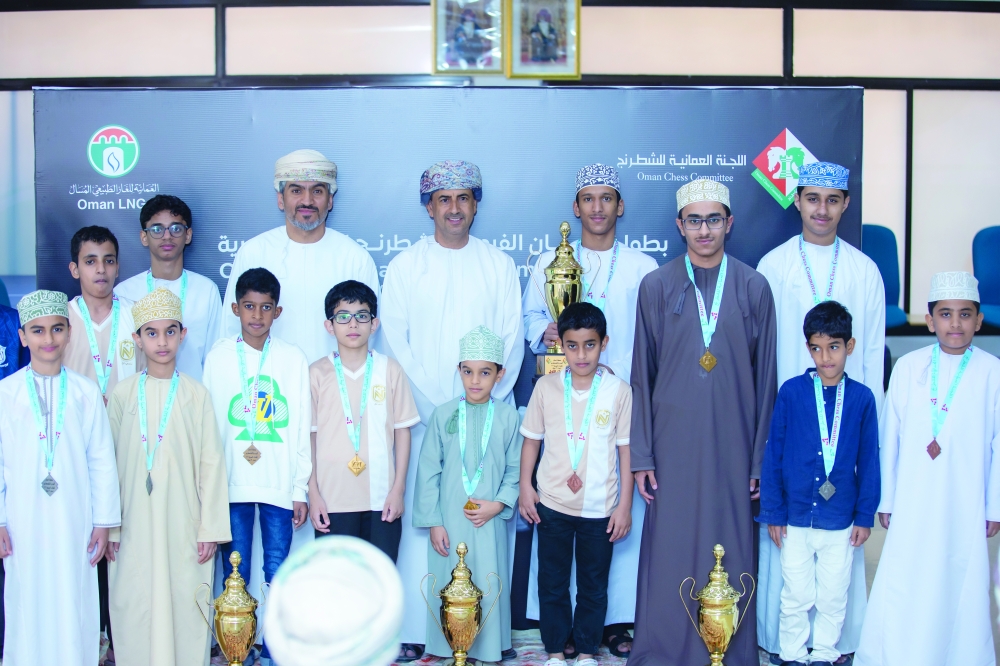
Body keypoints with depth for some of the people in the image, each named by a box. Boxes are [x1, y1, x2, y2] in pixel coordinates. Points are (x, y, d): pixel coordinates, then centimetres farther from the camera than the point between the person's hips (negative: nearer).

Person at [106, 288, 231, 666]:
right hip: (134, 525, 1)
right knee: (135, 608, 4)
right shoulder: (122, 394, 2)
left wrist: (210, 528, -4)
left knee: (184, 605, 1)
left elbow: (211, 463, -1)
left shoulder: (196, 395, -1)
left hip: (184, 525, -1)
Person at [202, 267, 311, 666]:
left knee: (279, 573, 4)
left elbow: (301, 428, 3)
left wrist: (301, 488, 2)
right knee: (235, 574, 6)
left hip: (280, 483, 0)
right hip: (231, 483, 0)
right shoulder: (218, 357, 3)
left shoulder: (293, 359, 2)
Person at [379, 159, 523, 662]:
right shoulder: (405, 266, 7)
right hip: (424, 414, -1)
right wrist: (438, 405, -7)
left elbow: (511, 341, 5)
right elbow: (394, 343, 2)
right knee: (421, 520, -2)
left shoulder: (499, 265, 10)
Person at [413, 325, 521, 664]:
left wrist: (498, 504, -11)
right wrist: (433, 522, -3)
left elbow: (515, 470, 3)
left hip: (489, 522, 0)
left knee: (489, 586, 4)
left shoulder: (507, 416, -1)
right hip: (449, 521, 0)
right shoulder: (444, 414, -2)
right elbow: (428, 471, 0)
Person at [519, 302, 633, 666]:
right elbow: (532, 439, 5)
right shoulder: (546, 387, -3)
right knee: (552, 583, 12)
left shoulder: (618, 391, -6)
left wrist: (625, 505, -4)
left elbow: (627, 449, -3)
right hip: (551, 505, 1)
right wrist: (525, 486, -1)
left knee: (594, 587, 12)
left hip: (600, 509, -1)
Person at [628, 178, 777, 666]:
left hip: (731, 446, 0)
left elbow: (764, 379, 5)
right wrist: (640, 455, 0)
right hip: (673, 446, 0)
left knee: (731, 555, 6)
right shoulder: (656, 286, 3)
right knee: (668, 555, 4)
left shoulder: (753, 287, 3)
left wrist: (761, 459, 2)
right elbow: (641, 376, 4)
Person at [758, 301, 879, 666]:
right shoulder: (791, 392, -7)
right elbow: (773, 455, -3)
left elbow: (868, 461, 2)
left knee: (833, 598, 14)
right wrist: (772, 512, -3)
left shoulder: (862, 398, -4)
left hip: (840, 522, 1)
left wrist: (865, 516, 3)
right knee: (796, 597, 11)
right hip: (796, 517, -1)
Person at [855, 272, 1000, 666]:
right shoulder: (908, 368, -1)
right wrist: (886, 500, 6)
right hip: (912, 504, 0)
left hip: (965, 505, 0)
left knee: (962, 586, 8)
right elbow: (890, 439, 3)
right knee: (899, 588, 2)